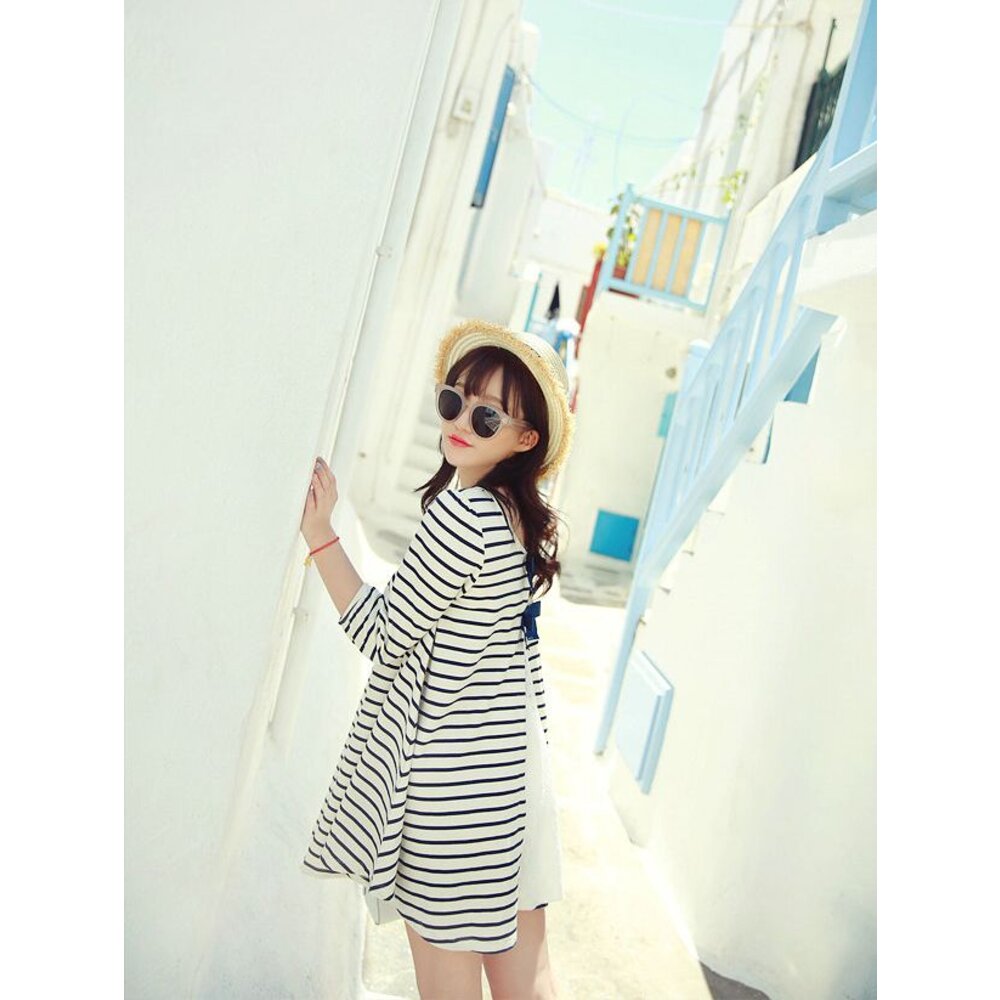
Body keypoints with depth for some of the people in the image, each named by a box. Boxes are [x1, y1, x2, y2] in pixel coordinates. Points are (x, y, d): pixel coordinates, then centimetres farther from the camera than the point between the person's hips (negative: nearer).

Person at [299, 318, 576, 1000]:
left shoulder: (460, 511, -21)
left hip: (451, 774, -9)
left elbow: (382, 638, -13)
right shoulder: (524, 516, 6)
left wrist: (322, 536, -9)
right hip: (516, 763, 9)